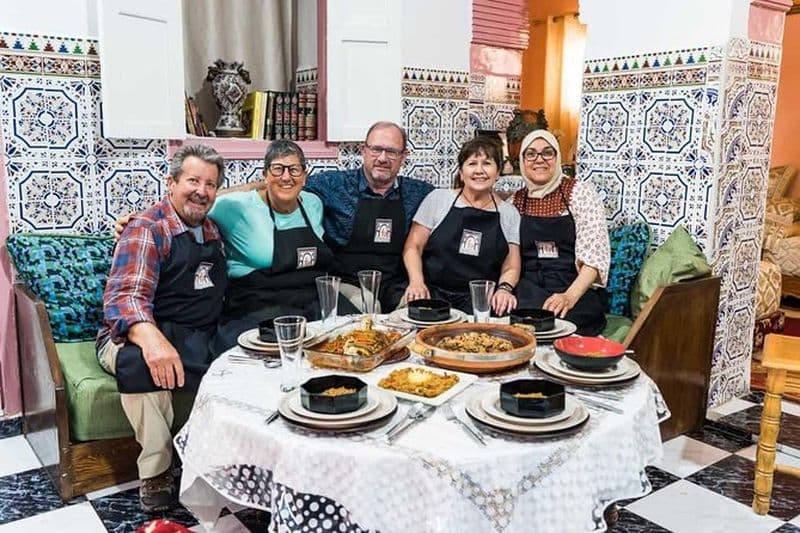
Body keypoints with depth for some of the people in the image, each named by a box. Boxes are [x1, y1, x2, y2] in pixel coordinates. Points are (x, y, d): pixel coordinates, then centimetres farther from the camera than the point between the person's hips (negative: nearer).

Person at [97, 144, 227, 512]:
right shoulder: (147, 229, -8)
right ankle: (156, 472, -21)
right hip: (135, 337, -5)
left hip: (199, 342, 6)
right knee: (139, 360, -39)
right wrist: (152, 339, -43)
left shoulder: (213, 232, 14)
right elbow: (124, 296, -22)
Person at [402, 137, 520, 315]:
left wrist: (504, 288, -12)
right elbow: (413, 246, 6)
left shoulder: (509, 213, 11)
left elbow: (510, 267, 10)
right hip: (433, 292, -1)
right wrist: (416, 281, -12)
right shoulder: (438, 198, 7)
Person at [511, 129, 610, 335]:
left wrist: (569, 297, -21)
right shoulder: (515, 201, 11)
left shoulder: (579, 192, 0)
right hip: (528, 290, 2)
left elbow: (595, 256, -7)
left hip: (579, 293, -2)